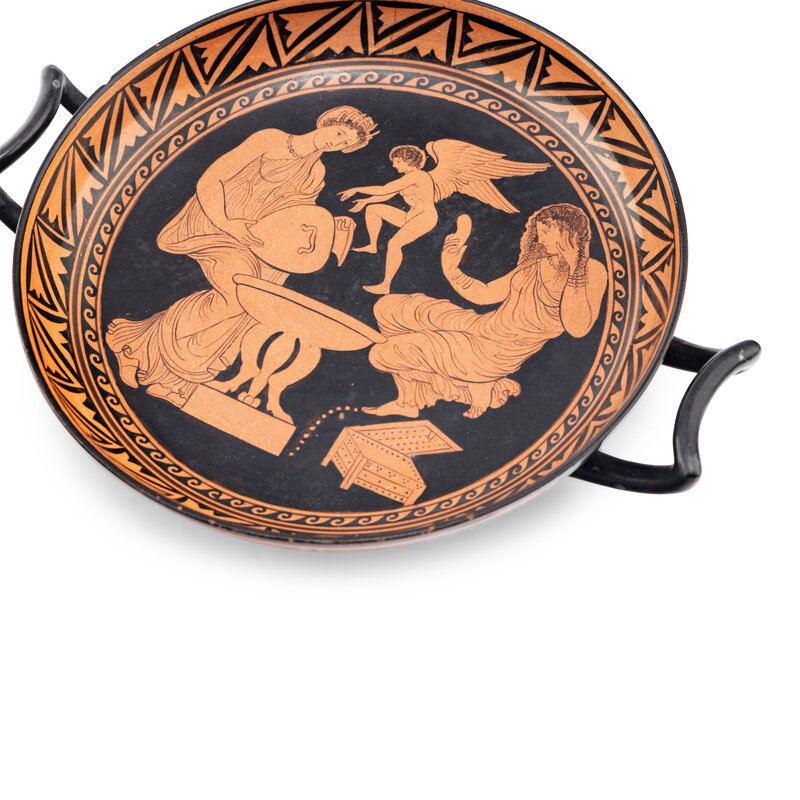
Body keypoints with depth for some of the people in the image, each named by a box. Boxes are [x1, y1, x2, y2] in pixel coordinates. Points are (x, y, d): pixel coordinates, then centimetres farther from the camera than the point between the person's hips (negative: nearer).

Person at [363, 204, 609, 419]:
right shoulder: (536, 263, 10)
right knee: (387, 309, 14)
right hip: (481, 326, 8)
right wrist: (452, 271, 0)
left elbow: (577, 328, -28)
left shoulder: (591, 271, -13)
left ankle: (472, 390, 10)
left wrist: (575, 272, -33)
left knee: (382, 355, -4)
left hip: (494, 355, -8)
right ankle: (410, 400, 21)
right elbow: (484, 294, 13)